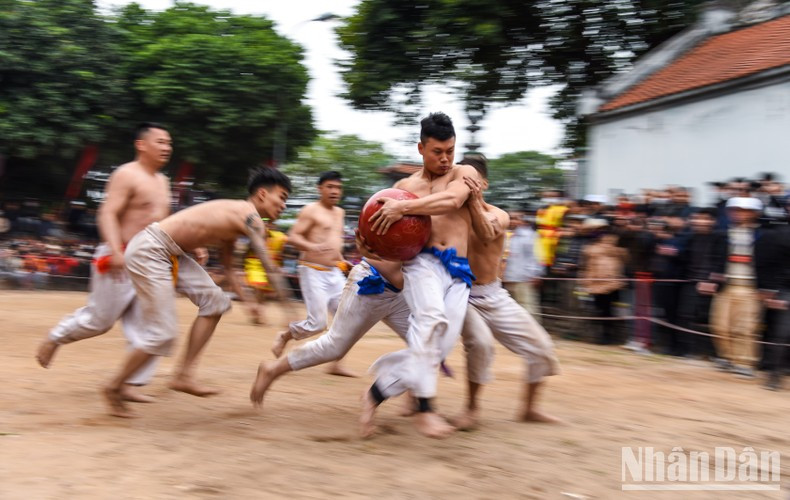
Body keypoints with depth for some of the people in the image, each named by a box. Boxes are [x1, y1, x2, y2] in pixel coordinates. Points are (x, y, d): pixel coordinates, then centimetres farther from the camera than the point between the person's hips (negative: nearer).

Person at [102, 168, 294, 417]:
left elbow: (228, 267, 26)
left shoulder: (236, 216, 17)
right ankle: (113, 389, 10)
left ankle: (185, 374, 10)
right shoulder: (250, 217, -13)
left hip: (169, 253, 10)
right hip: (148, 250, -10)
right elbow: (269, 268, -18)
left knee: (215, 301, 7)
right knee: (163, 334, -8)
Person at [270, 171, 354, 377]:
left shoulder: (340, 213, 16)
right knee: (318, 323, -10)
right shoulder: (311, 210, -7)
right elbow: (292, 236, -15)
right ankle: (284, 336, 16)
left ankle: (336, 364, 6)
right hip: (313, 271, -7)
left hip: (335, 273, 7)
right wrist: (311, 247, -32)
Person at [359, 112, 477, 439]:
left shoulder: (465, 174, 12)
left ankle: (377, 392, 9)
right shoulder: (404, 187, 18)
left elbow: (451, 200, -11)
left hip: (458, 273, 1)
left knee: (439, 347, -9)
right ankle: (423, 409, -34)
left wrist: (404, 208, -17)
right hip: (422, 262, -1)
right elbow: (391, 233, 22)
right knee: (432, 318, -33)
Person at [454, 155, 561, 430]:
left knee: (541, 347, 2)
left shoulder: (498, 215, -2)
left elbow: (487, 235, -26)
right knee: (479, 341, -31)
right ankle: (471, 407, -8)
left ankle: (529, 408, 23)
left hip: (494, 296, 4)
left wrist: (474, 202, -45)